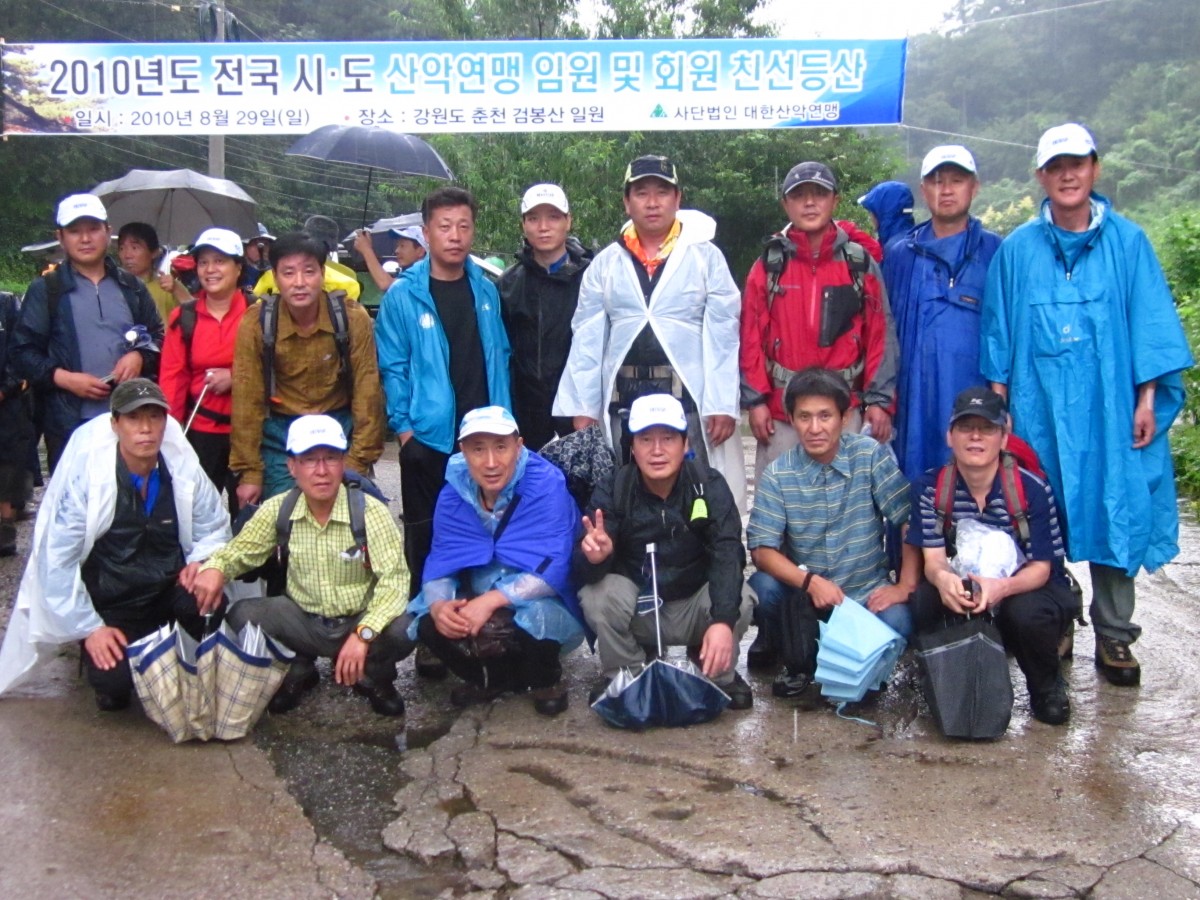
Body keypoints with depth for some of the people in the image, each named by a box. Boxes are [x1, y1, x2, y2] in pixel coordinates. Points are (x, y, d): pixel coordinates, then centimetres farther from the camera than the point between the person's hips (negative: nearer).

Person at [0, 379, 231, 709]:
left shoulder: (183, 467, -8)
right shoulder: (83, 476, -16)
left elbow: (213, 528, 6)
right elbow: (58, 561, -14)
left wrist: (202, 561, -16)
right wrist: (90, 627, -14)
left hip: (170, 589, 2)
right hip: (111, 605, -2)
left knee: (209, 603, -32)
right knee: (114, 679, -27)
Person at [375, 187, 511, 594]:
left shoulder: (486, 290, 8)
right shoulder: (402, 295, -5)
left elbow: (499, 357, 11)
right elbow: (393, 369, -5)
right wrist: (404, 427, -10)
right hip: (428, 438, -4)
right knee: (426, 536, 7)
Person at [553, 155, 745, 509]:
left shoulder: (705, 256, 2)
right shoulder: (605, 263, 9)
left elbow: (723, 336, -2)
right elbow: (587, 339, 8)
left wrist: (723, 404, -8)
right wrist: (582, 407, 2)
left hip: (688, 399, -2)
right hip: (622, 401, 3)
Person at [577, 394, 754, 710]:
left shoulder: (709, 485, -14)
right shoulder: (613, 491, -14)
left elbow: (727, 555, -27)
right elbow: (586, 573, -21)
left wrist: (723, 620, -44)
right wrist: (593, 557, -48)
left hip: (695, 608, 0)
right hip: (637, 612, 0)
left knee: (740, 598, -29)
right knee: (596, 594, -28)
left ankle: (720, 675, 2)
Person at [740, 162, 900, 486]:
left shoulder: (860, 263, 4)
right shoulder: (769, 265, 4)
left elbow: (880, 334, 2)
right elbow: (752, 337, 2)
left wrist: (879, 399, -3)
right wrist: (756, 399, -3)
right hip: (780, 409, 0)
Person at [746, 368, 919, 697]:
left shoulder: (870, 455, -10)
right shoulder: (778, 474, -9)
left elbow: (910, 521, -9)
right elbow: (762, 549, -14)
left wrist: (906, 586, -16)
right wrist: (809, 580, -30)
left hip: (865, 591, -1)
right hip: (802, 589, 1)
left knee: (896, 622, -30)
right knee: (763, 586, -29)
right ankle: (799, 659, 3)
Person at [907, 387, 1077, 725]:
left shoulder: (1032, 489, -17)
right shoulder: (931, 487, -10)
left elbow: (1041, 568, -16)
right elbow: (933, 557, -12)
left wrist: (1003, 587, -40)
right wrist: (943, 578, -39)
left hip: (1026, 587, -2)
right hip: (962, 587, 2)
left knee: (1027, 613, -36)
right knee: (924, 601, -30)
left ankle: (1046, 687, -1)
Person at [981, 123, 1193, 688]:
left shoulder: (1127, 242, 4)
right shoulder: (1017, 250, 6)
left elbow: (1150, 323, 3)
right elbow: (999, 332, 8)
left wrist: (1147, 399, -3)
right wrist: (999, 403, 4)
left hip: (1111, 408, 0)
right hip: (1039, 409, 1)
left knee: (1115, 513, 3)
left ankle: (1114, 636, 14)